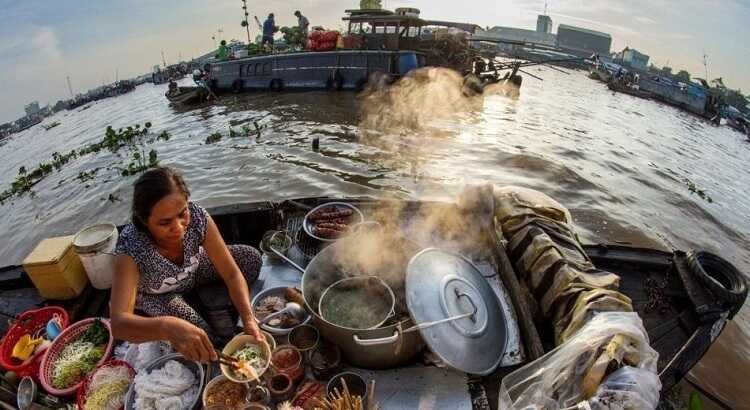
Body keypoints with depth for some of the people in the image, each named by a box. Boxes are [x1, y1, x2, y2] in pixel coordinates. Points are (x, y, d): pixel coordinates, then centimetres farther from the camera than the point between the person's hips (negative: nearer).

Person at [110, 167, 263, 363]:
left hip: (193, 271, 3)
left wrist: (249, 320, -40)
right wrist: (167, 326, -67)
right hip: (155, 295, -3)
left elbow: (232, 274, -28)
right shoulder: (130, 249, -39)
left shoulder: (197, 217, -33)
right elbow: (118, 324, -47)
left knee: (252, 259, -13)